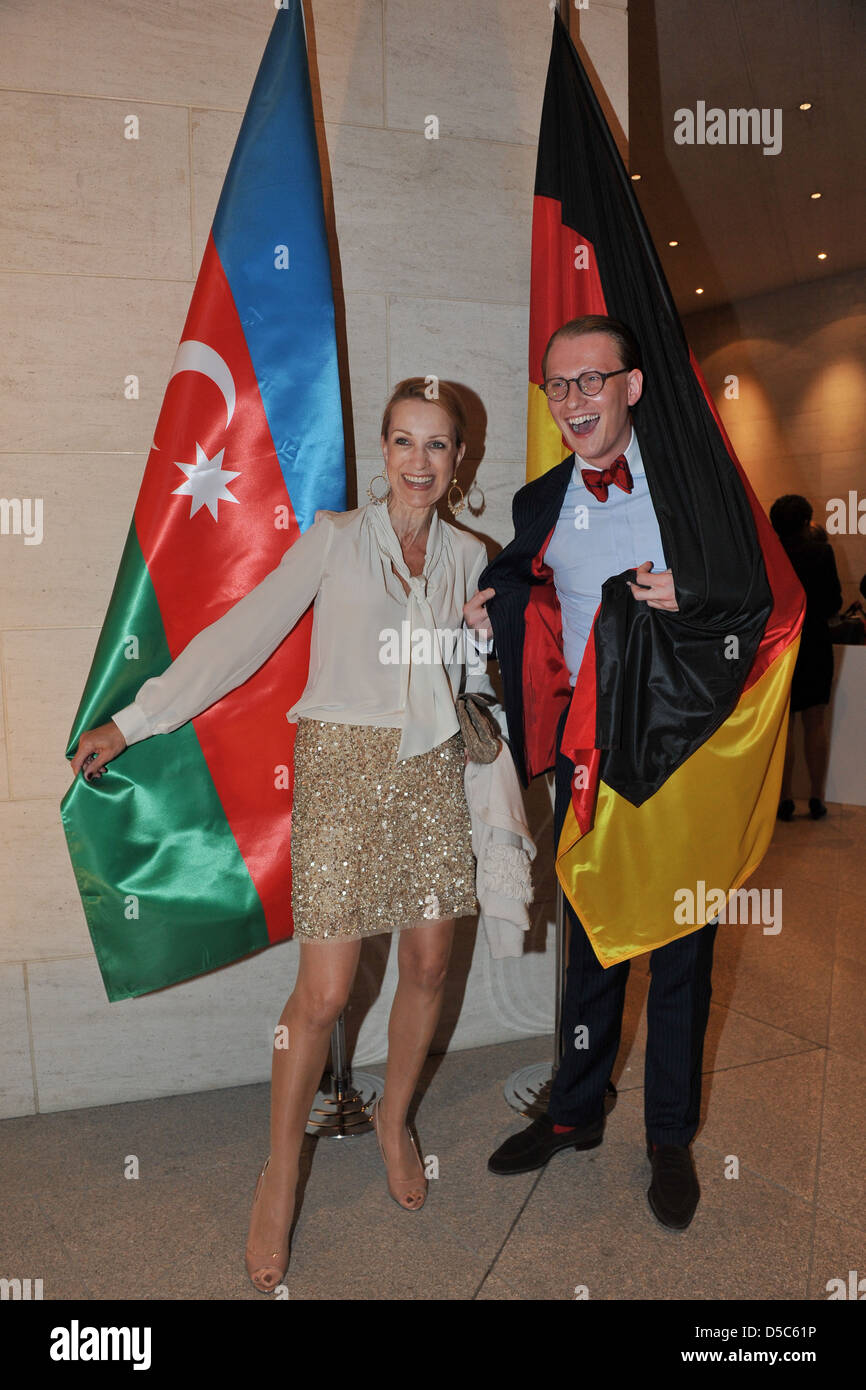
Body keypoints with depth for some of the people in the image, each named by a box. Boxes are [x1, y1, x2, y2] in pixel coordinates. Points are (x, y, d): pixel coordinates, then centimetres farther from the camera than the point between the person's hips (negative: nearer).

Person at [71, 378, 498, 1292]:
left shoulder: (470, 556, 9)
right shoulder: (334, 539, -1)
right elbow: (241, 634, -4)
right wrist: (133, 720, -7)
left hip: (433, 772, 4)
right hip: (345, 767, -4)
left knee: (429, 967, 10)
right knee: (324, 991, -4)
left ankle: (393, 1120, 36)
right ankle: (280, 1174, 18)